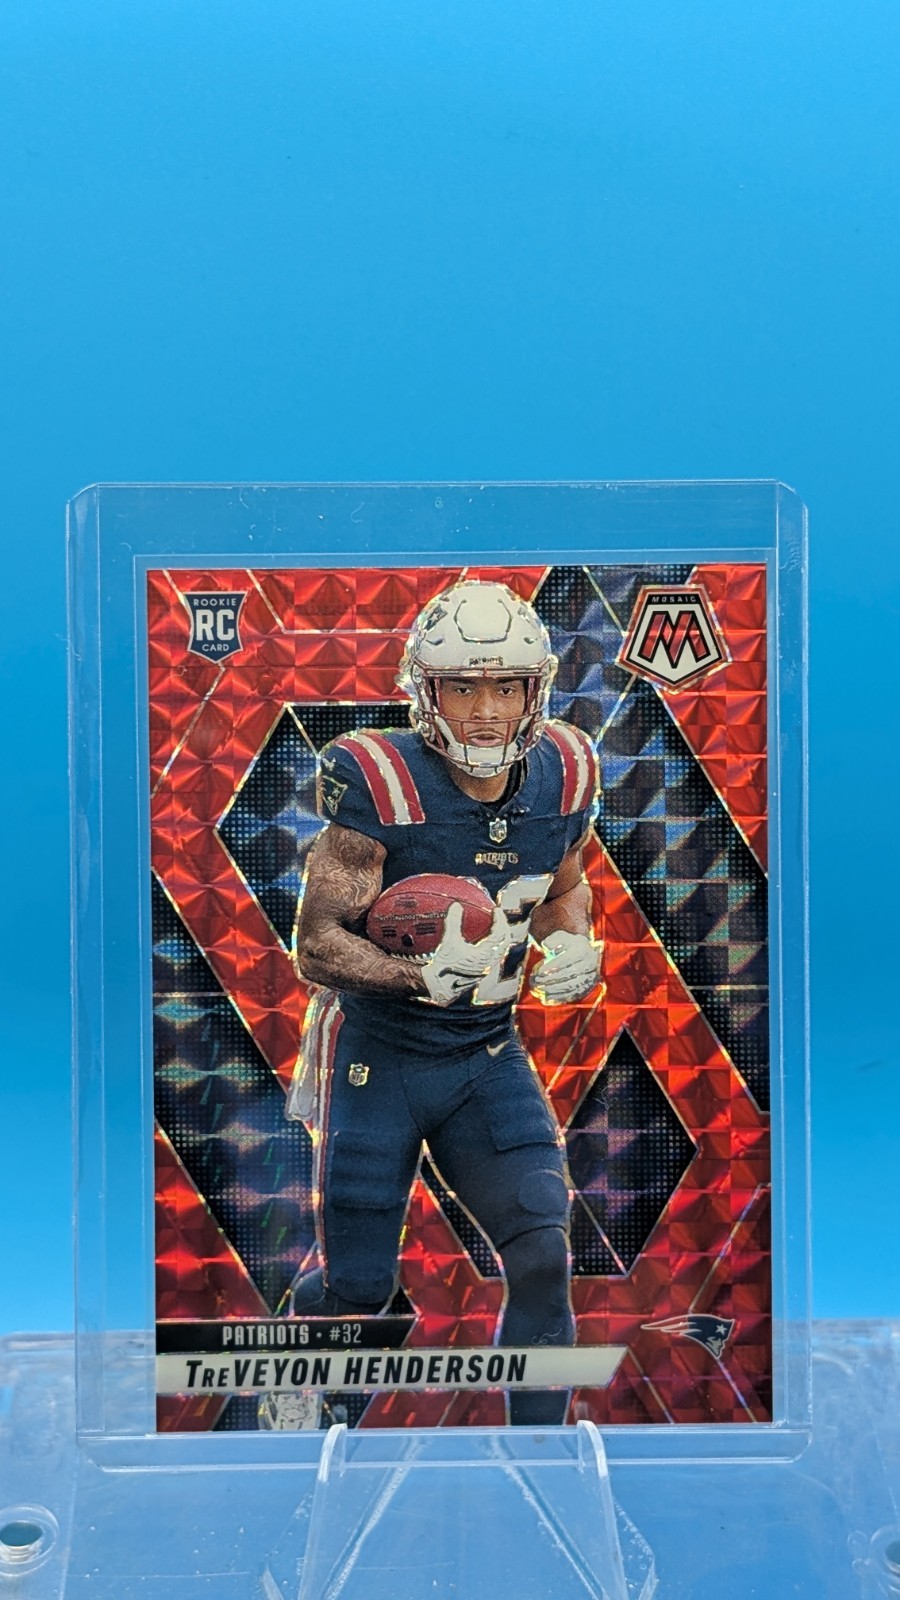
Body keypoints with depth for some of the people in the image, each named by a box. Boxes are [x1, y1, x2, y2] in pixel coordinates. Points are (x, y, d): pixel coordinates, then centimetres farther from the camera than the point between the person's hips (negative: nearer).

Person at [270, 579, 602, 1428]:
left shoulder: (563, 776, -6)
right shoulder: (380, 783, -22)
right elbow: (316, 947, -19)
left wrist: (572, 945, -8)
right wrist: (424, 975, -34)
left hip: (489, 1057, 4)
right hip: (376, 1058, -3)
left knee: (542, 1255, -5)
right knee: (359, 1286, 9)